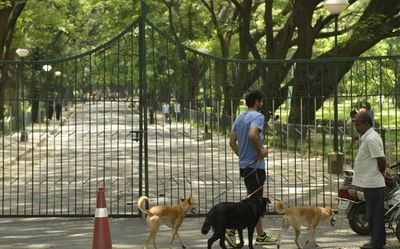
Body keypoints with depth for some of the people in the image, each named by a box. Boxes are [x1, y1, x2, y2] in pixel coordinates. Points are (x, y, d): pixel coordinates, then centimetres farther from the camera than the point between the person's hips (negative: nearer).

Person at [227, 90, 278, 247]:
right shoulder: (258, 117, -13)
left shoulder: (240, 118, 14)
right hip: (255, 165, -9)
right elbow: (252, 135, -31)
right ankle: (232, 229, -8)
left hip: (244, 164, 9)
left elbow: (232, 141, 14)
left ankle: (261, 235, 17)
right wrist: (260, 150, -17)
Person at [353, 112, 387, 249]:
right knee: (375, 213, 16)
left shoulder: (371, 139, -19)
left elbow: (381, 159, -22)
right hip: (371, 182, 10)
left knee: (374, 214, -2)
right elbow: (379, 160, 21)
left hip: (372, 183, -10)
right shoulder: (367, 137, 14)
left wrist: (382, 172, -6)